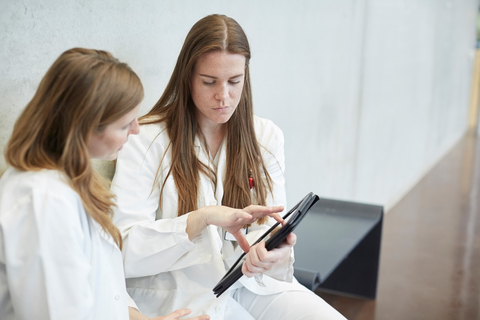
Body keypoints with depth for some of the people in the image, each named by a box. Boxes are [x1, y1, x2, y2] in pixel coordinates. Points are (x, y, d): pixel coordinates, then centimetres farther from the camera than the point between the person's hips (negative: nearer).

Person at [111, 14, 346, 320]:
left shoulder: (267, 137, 5)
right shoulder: (147, 141, -9)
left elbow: (269, 226, 1)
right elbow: (124, 252, -16)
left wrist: (276, 252, -23)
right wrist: (203, 218, -29)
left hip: (251, 282, 5)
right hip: (179, 293, -4)